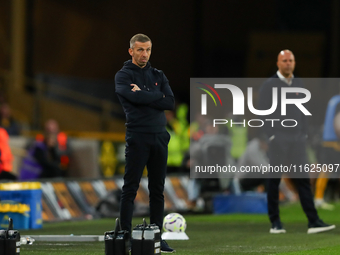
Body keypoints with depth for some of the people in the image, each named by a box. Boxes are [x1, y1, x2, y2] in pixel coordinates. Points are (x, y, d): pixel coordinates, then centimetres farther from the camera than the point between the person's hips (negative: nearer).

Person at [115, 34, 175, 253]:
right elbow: (135, 97, -19)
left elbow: (170, 103, 0)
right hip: (137, 138, -5)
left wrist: (144, 96, -8)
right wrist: (157, 97, -6)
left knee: (158, 190, 7)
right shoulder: (123, 76, 0)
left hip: (160, 137, 5)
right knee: (130, 189, -5)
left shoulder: (158, 76, 14)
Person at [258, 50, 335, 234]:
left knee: (303, 180, -2)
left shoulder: (299, 84, 13)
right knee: (274, 180, 1)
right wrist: (271, 136, -12)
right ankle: (275, 222, 7)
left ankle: (313, 222, -7)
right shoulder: (268, 86, -3)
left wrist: (304, 134, 9)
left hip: (297, 140, 4)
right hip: (278, 140, -4)